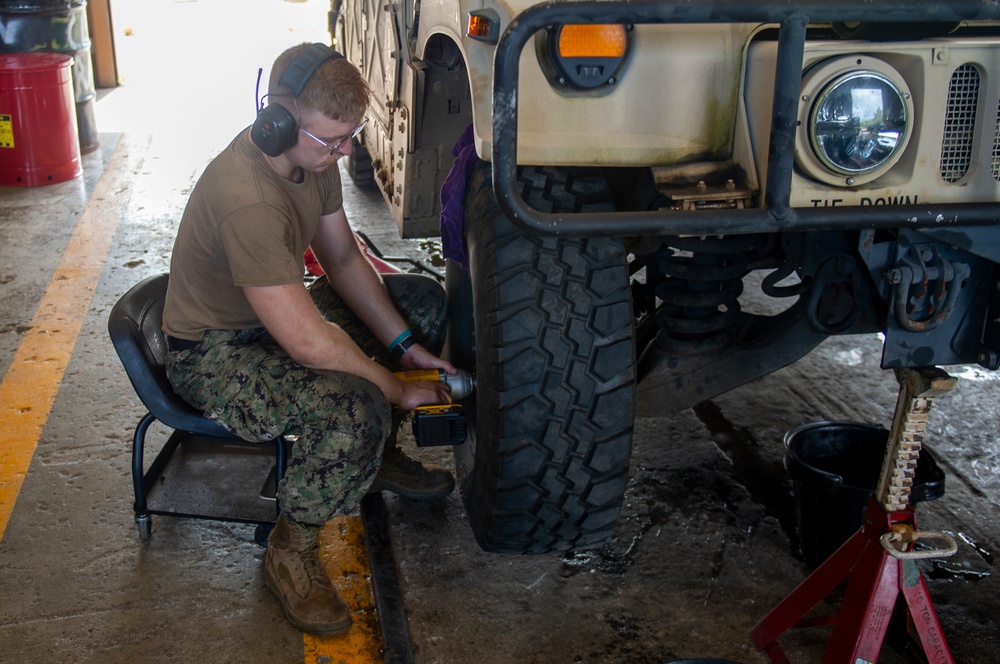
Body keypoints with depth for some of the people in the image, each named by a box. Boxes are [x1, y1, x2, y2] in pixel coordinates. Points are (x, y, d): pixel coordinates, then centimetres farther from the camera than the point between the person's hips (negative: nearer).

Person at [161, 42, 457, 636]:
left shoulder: (313, 154, -7)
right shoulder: (246, 197, -36)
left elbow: (343, 258, 4)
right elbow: (308, 343, -35)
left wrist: (406, 347, -4)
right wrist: (398, 389, -21)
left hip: (281, 310, 9)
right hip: (216, 352, -9)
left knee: (423, 299, 8)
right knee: (356, 408, -34)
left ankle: (380, 456, 22)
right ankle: (292, 551, -9)